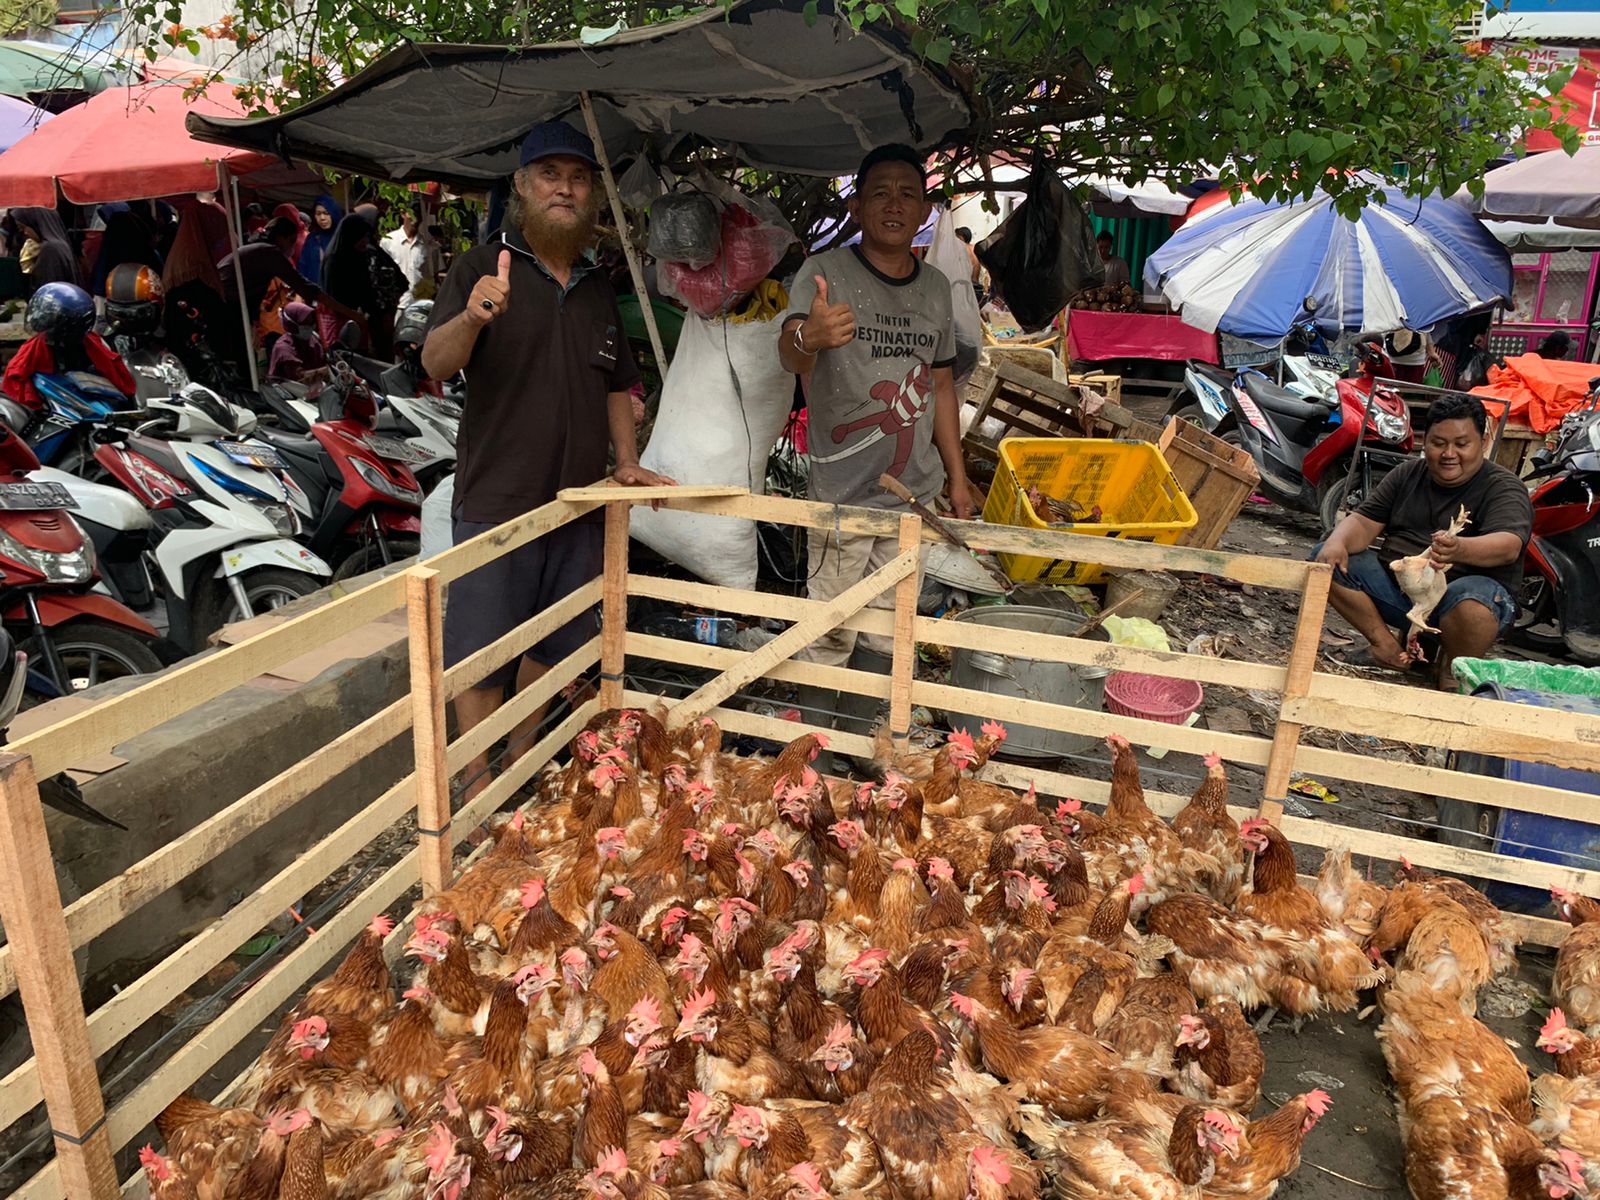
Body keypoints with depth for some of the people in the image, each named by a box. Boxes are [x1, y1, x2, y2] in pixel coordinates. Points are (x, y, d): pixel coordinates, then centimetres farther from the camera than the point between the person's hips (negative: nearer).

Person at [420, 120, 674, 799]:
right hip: (496, 501, -5)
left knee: (551, 646, 14)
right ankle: (479, 792, 14)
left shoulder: (596, 285, 14)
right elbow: (435, 364, -15)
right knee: (481, 653, 1)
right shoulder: (482, 267, -3)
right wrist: (472, 318, -36)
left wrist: (626, 462, 8)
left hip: (579, 502, 6)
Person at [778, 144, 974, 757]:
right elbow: (789, 355, -27)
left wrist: (957, 476, 17)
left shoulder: (935, 286, 10)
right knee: (831, 629, -2)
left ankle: (860, 737, 30)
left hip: (915, 489, 6)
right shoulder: (826, 272, -8)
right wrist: (808, 336, -52)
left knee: (886, 625, 13)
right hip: (844, 489, -5)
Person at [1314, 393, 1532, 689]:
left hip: (1468, 587, -5)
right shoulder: (1407, 475, 9)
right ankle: (1387, 643, -7)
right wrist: (1338, 542, -23)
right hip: (1394, 584, 5)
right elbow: (1365, 521, 3)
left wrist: (1459, 549, -51)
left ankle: (1453, 670, -9)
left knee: (1473, 604, -40)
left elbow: (1509, 545, -27)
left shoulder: (1504, 488, -8)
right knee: (1325, 560, -11)